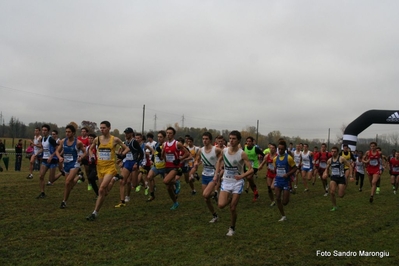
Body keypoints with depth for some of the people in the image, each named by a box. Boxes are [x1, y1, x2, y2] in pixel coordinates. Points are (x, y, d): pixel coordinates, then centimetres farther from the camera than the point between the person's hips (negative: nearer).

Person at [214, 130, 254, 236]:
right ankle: (230, 199, 23)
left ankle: (232, 228, 24)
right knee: (221, 205, -13)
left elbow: (251, 170, -16)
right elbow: (219, 161, 19)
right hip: (226, 181, 3)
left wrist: (242, 176, -33)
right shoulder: (224, 151, -3)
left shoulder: (242, 154, -15)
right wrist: (216, 174, 10)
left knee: (233, 208, 1)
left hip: (237, 183, -3)